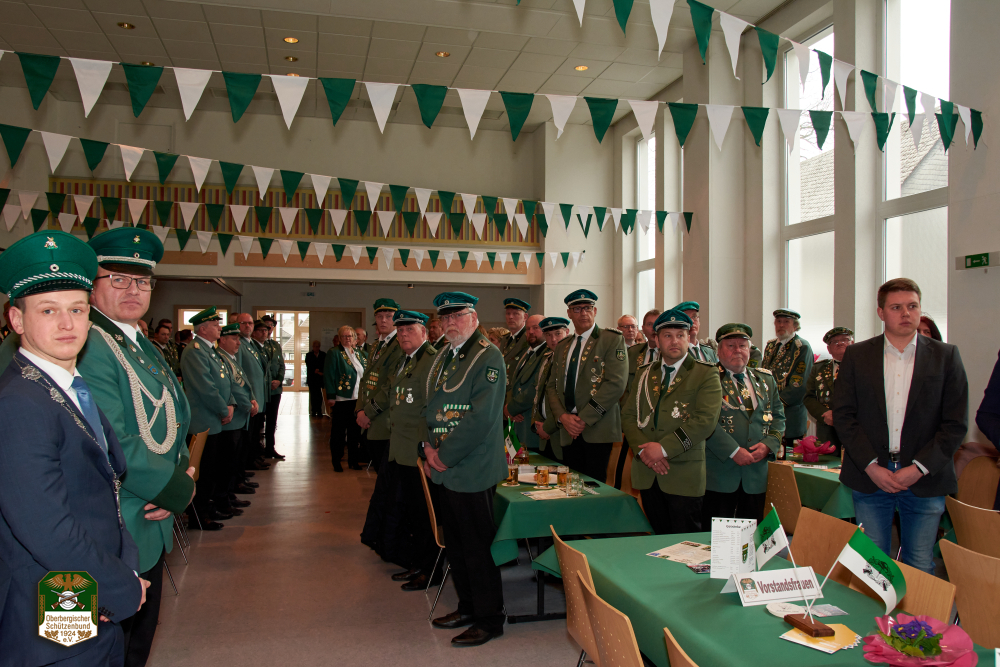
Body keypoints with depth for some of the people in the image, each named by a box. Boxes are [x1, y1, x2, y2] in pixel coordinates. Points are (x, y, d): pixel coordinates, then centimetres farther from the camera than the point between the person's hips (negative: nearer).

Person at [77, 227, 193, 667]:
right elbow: (112, 447, -26)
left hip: (152, 528, 9)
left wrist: (178, 480, -1)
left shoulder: (146, 348, 11)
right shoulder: (88, 347, -20)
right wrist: (178, 488, -16)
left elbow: (174, 423, 16)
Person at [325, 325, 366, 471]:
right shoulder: (334, 353, -4)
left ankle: (353, 460, 21)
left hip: (357, 399, 5)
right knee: (338, 430, 4)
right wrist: (331, 396, -15)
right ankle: (336, 462, 14)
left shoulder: (359, 355, 13)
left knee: (355, 429, 10)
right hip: (341, 399, -5)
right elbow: (329, 375, -8)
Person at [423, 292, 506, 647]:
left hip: (472, 470, -8)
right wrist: (428, 447, 1)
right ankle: (468, 607, 34)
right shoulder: (442, 358, 13)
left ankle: (490, 618, 17)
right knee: (454, 544, 18)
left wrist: (444, 456, -16)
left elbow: (481, 417, -21)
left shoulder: (488, 357, -13)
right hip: (443, 470, 8)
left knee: (477, 546, 2)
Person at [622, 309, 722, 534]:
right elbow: (629, 415, 9)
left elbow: (705, 420, -13)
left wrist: (663, 448, -16)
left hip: (684, 476, -4)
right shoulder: (645, 374, 15)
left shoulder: (706, 374, 0)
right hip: (647, 474, 4)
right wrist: (643, 450, -8)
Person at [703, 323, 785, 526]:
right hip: (718, 475, -5)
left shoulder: (765, 380, 15)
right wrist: (734, 452, -17)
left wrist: (768, 444, -3)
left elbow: (778, 416, 15)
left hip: (756, 474, 5)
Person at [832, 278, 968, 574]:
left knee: (920, 568, 5)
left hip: (924, 481, 0)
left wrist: (919, 468, -9)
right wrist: (870, 465, -9)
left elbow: (956, 423, 0)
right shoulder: (856, 355, 4)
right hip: (869, 476, 0)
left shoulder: (946, 356, 3)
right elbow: (843, 414, 1)